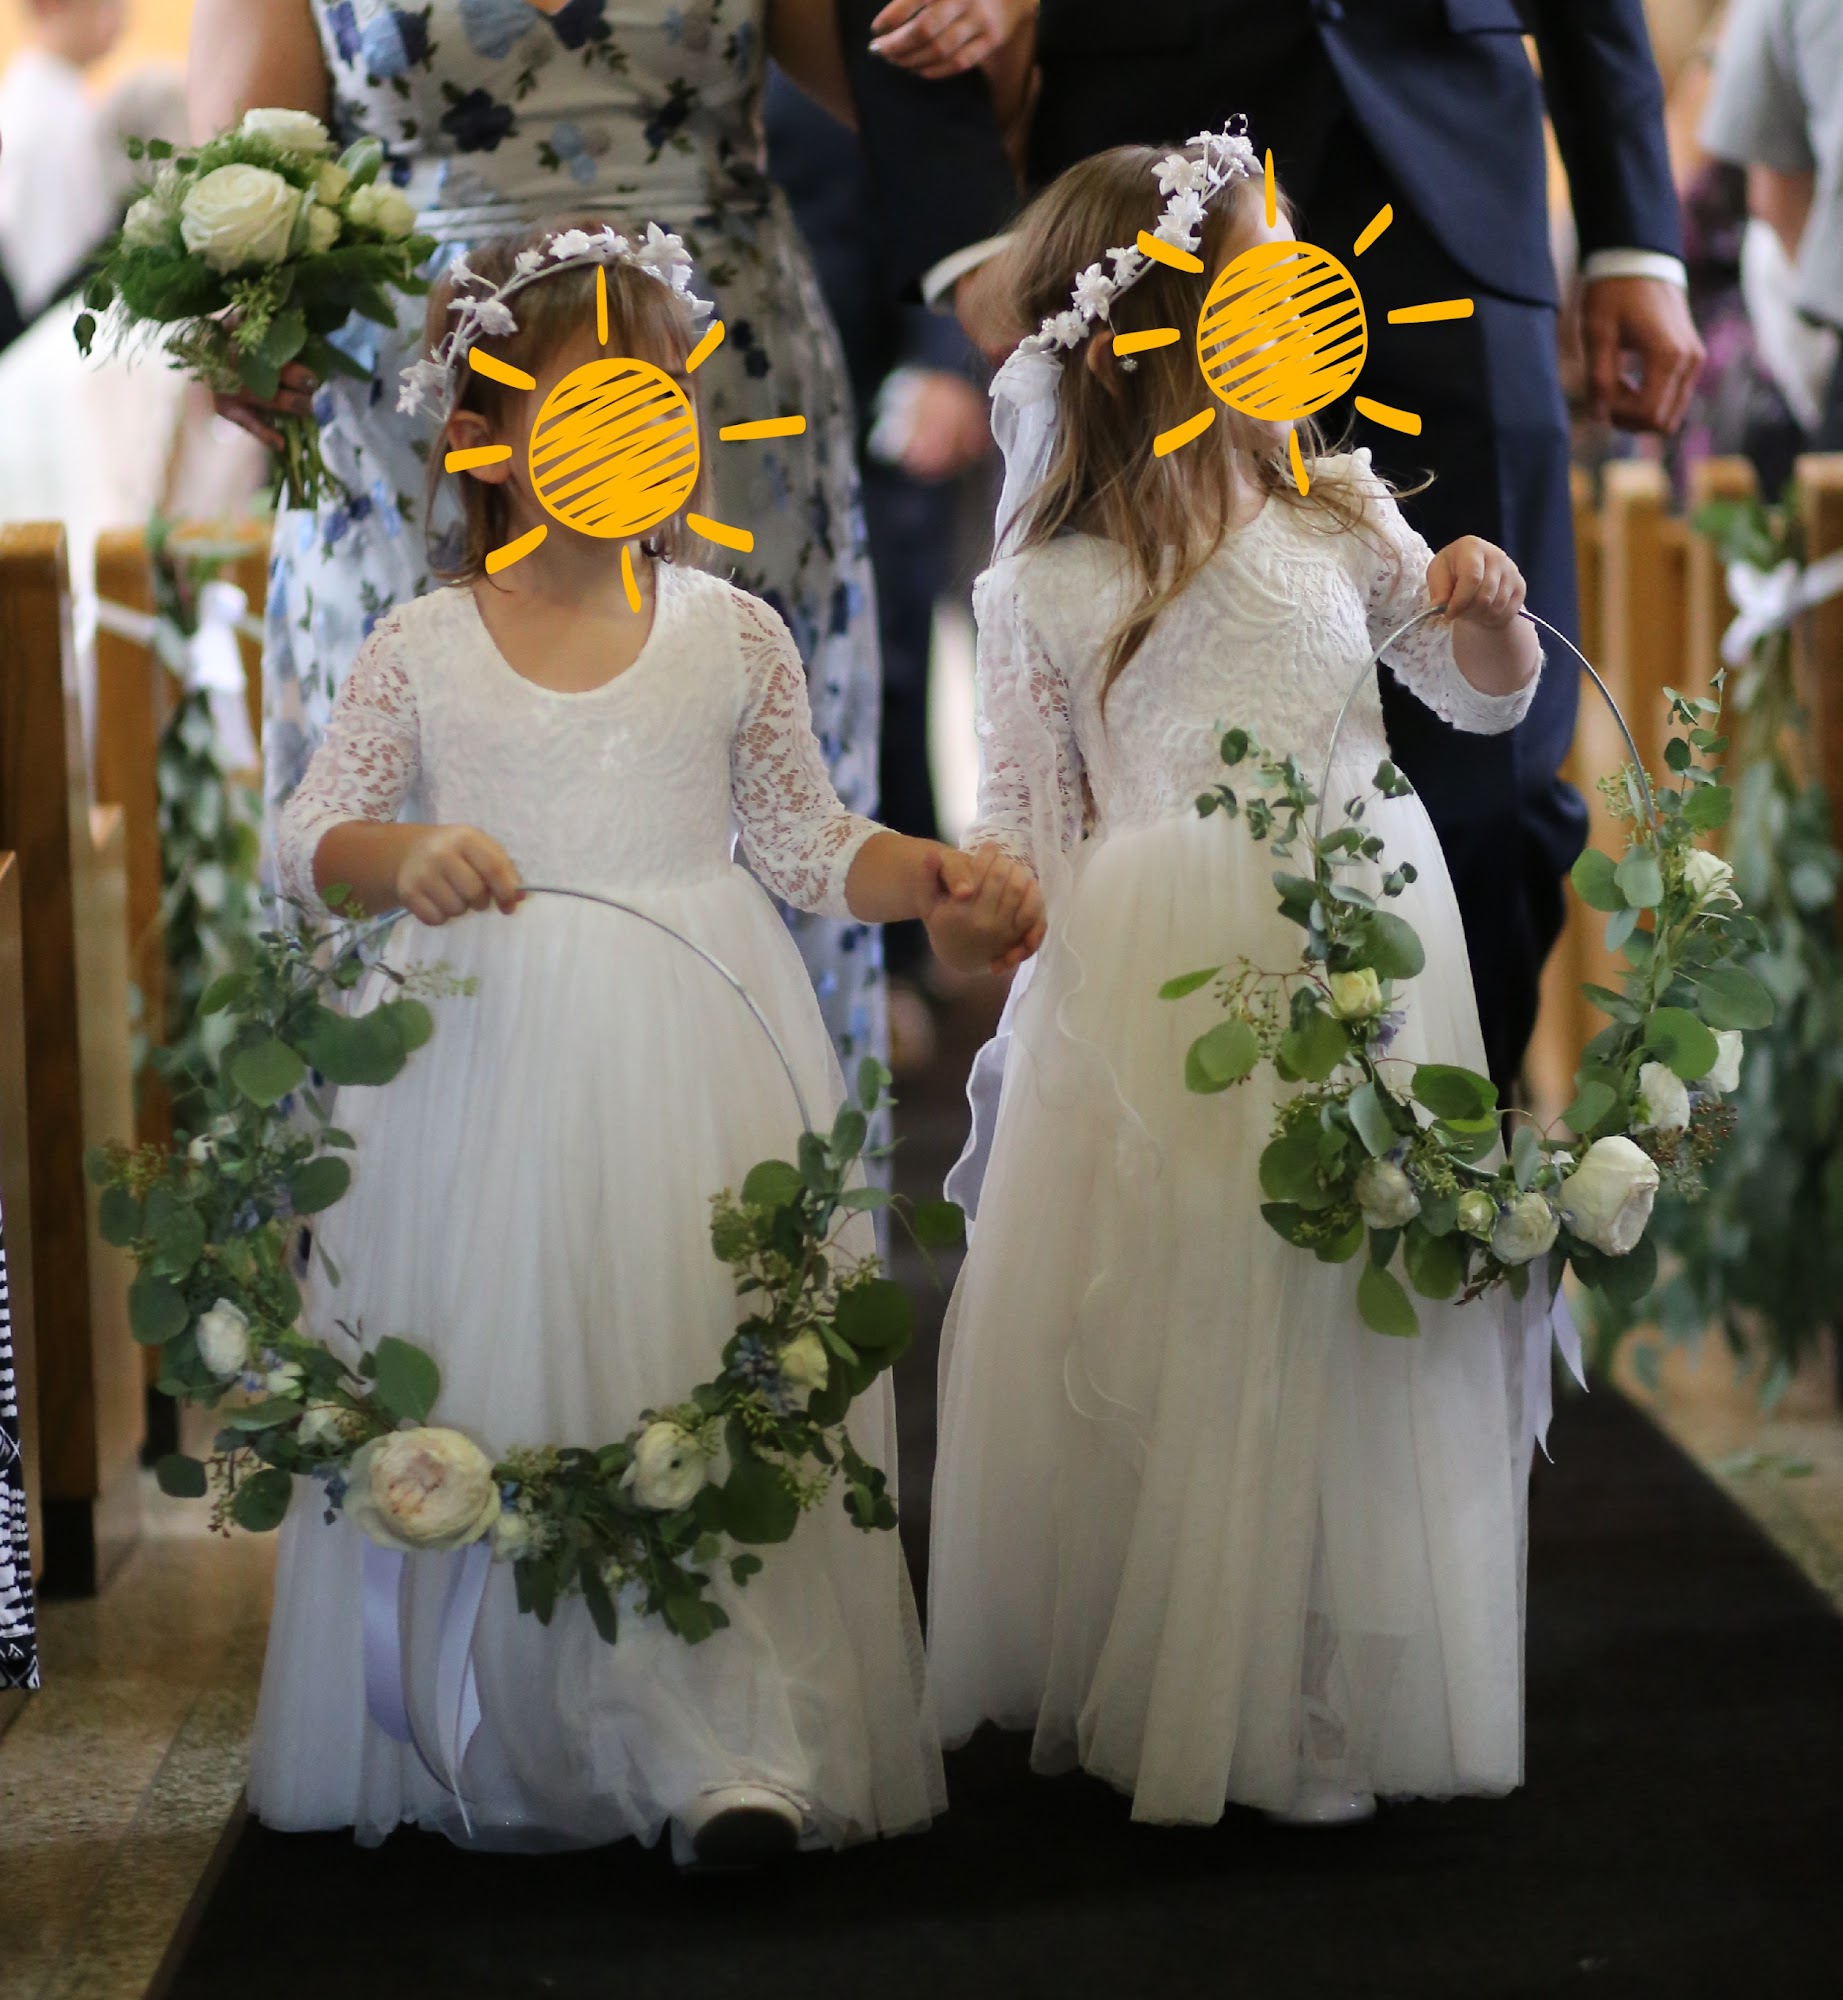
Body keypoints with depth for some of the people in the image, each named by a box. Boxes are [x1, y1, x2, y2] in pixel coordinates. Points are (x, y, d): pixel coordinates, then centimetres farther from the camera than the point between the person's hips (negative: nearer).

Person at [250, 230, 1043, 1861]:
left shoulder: (730, 632, 6)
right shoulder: (421, 649, 3)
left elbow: (810, 841, 10)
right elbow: (312, 836, 2)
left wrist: (942, 880, -6)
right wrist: (403, 853, -20)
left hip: (696, 1064, 0)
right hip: (485, 1056, 0)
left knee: (717, 1382, -5)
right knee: (493, 1393, 1)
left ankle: (735, 1742, -2)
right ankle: (491, 1745, 15)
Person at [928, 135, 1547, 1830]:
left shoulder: (1336, 508, 8)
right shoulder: (1046, 585, 1)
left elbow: (1484, 700, 16)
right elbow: (1026, 815, 5)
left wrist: (1488, 611, -4)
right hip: (1152, 986, -2)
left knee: (1347, 1308, 3)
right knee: (1144, 1320, 1)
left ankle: (1317, 1709, 17)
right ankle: (1117, 1687, 20)